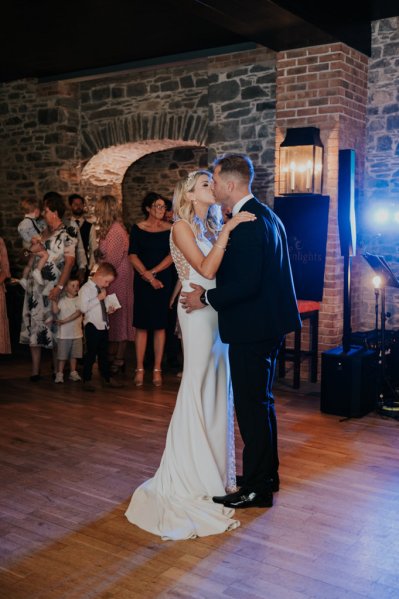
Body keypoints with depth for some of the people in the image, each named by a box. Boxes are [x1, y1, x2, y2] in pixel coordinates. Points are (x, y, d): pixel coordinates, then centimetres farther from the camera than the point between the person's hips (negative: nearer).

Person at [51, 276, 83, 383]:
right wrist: (53, 299, -21)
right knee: (62, 355, 3)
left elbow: (78, 313, -12)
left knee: (74, 354, 11)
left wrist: (65, 320, -18)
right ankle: (59, 374, 10)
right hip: (63, 333, -2)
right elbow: (55, 311, -17)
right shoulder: (61, 300, -4)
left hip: (77, 333, 3)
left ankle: (73, 372, 22)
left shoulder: (79, 300, 0)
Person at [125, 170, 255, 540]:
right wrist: (227, 231, -18)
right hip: (198, 310, -8)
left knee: (217, 387, 12)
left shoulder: (213, 226, 15)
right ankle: (189, 476, 8)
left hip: (218, 309, 8)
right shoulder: (183, 225, -6)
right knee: (198, 388, -3)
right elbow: (205, 269, -19)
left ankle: (214, 466, 24)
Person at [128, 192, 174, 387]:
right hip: (143, 282, -1)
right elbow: (133, 256, -4)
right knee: (142, 325, 0)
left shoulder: (170, 229, 4)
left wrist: (153, 271, -13)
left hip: (164, 281, 1)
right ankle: (140, 369, 4)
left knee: (160, 325, 2)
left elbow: (172, 255, -4)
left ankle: (157, 369, 6)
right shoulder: (137, 229, 3)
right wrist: (149, 278, -12)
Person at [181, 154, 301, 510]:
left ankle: (256, 489, 12)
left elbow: (246, 283, -25)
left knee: (252, 405, 0)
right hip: (268, 323, 11)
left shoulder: (248, 223, -20)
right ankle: (267, 475, 34)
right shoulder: (265, 215, 12)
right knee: (261, 402, 19)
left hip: (252, 329, -11)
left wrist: (206, 298, -13)